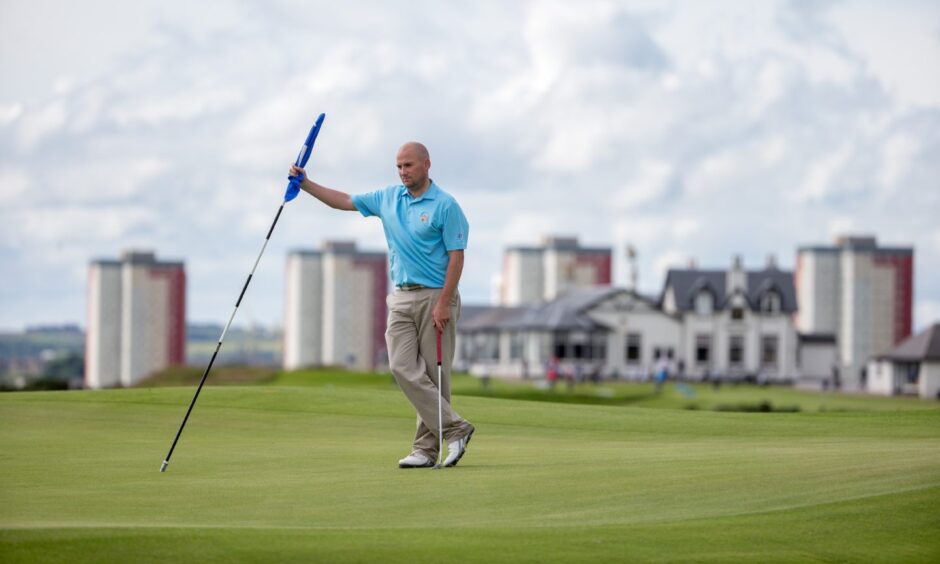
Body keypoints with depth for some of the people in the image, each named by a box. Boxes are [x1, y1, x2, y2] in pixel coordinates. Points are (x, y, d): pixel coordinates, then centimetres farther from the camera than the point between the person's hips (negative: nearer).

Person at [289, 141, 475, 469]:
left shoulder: (445, 206, -8)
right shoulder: (388, 198, 12)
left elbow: (456, 257, -11)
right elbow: (345, 201, 22)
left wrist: (443, 303, -18)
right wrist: (306, 184, 13)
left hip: (435, 298, -6)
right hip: (401, 298, 6)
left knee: (434, 374, -3)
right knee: (402, 368, -7)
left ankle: (427, 448, 2)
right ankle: (455, 429, -5)